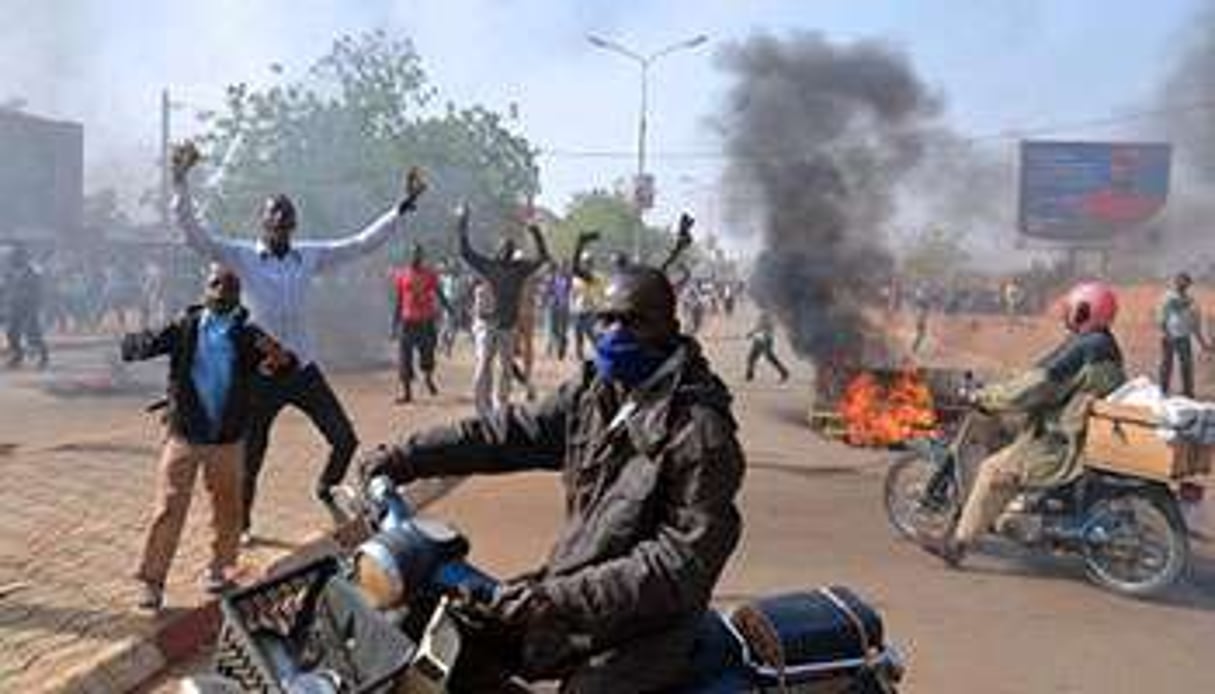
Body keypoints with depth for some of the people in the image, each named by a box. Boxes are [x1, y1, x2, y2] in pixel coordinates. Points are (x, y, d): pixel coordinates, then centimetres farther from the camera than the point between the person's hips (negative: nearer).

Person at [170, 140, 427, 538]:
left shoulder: (312, 255, 4)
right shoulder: (242, 257, -5)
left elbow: (364, 242, 4)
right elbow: (193, 234, -15)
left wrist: (404, 206, 0)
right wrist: (180, 180, -26)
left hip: (304, 370, 3)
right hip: (261, 374, -3)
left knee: (345, 438, 3)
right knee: (250, 456, 9)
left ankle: (325, 490, 33)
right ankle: (242, 523, 33)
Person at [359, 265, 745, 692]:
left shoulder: (699, 428, -20)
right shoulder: (594, 392, 2)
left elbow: (686, 556, -24)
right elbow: (512, 433, 4)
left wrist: (565, 597, -30)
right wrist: (404, 459, -2)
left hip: (643, 627, -7)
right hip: (574, 583, 7)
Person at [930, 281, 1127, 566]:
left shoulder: (1081, 350, -21)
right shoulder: (1105, 345, 11)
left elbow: (1035, 387, -23)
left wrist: (985, 398, -13)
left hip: (1066, 446, -10)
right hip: (1090, 437, 11)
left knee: (994, 471, -10)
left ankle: (959, 543, -8)